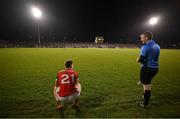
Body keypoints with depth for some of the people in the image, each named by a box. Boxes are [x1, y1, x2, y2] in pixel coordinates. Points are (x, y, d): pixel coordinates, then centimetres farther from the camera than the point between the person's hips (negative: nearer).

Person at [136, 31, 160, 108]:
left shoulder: (146, 46, -16)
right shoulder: (157, 46, 11)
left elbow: (142, 59, -21)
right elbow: (154, 58, 16)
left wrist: (138, 59, 1)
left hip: (147, 68, -8)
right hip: (155, 68, 8)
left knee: (146, 85, 5)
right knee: (148, 83, 26)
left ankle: (146, 104, 20)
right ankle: (147, 97, 44)